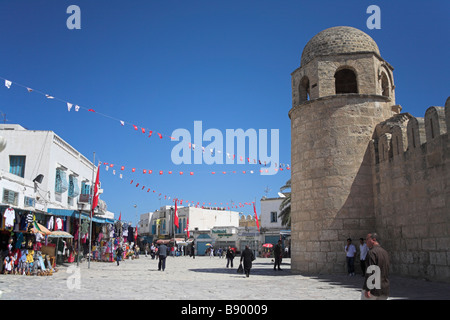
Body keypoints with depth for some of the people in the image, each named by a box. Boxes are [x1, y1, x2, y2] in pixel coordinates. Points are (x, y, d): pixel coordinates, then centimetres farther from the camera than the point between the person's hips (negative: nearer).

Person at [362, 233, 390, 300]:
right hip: (385, 289, 7)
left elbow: (370, 271, -20)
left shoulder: (371, 252, -14)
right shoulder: (385, 252, 11)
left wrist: (367, 289, -20)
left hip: (373, 289, -7)